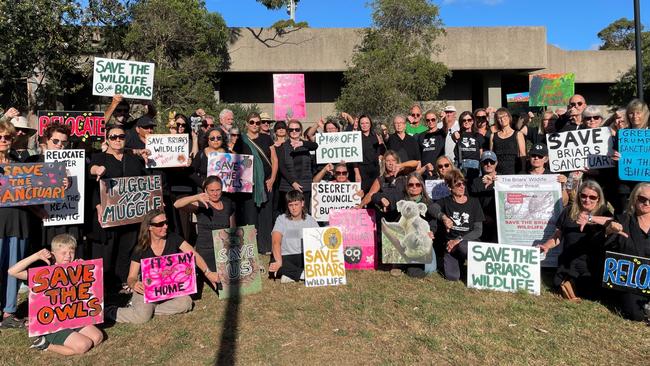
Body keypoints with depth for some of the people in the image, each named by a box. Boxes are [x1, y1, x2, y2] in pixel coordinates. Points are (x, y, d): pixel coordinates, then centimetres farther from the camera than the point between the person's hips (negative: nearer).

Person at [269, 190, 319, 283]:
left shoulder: (310, 220, 6)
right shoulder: (281, 219, 0)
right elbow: (276, 242, -14)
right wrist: (279, 262, -33)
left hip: (304, 256, 2)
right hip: (285, 257, -1)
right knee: (273, 265, -34)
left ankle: (291, 274, -25)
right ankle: (307, 274, -26)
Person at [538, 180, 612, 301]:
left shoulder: (602, 212, 5)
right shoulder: (569, 211, 11)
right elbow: (558, 235, 14)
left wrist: (590, 218, -31)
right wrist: (546, 246, -4)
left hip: (592, 264, -2)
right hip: (568, 262, 2)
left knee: (588, 291, -23)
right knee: (558, 283, -21)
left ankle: (569, 283, 5)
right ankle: (568, 283, 9)